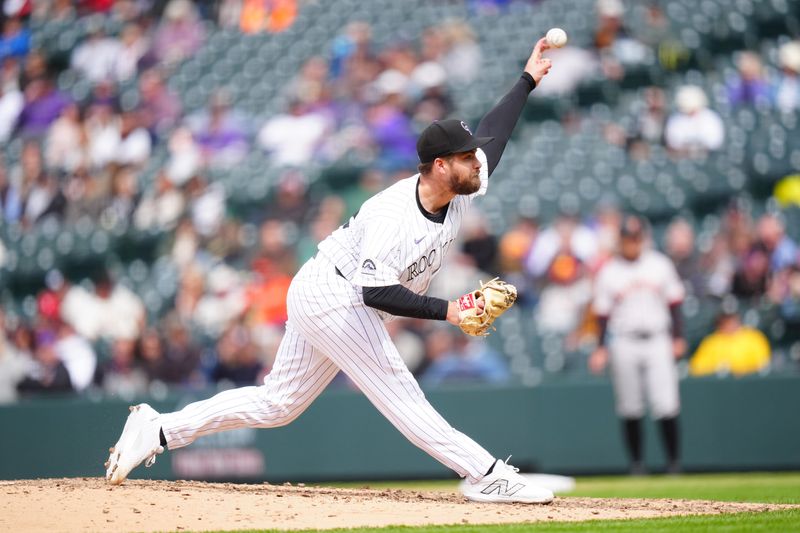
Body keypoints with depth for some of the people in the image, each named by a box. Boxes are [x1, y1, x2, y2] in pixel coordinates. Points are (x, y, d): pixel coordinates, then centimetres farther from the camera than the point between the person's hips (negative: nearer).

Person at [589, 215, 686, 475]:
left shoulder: (660, 265, 6)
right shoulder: (608, 272, 4)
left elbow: (674, 303, 9)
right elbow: (603, 313, 4)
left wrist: (677, 337, 2)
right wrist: (600, 349, -2)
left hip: (657, 341, 0)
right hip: (624, 344, 0)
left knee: (666, 404, -9)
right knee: (630, 408, 3)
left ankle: (673, 460, -2)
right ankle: (636, 462, 12)